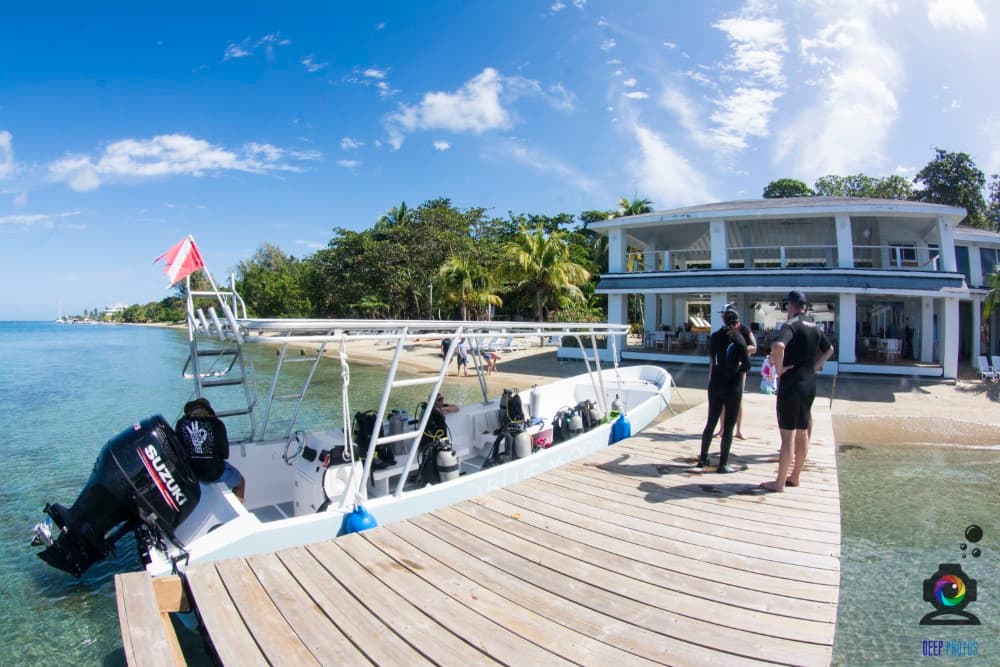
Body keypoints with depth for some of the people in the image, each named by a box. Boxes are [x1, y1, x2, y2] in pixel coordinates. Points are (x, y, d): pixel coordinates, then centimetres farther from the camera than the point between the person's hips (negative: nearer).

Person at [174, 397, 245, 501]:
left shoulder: (181, 423, -4)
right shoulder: (217, 424, -10)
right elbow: (225, 454, -7)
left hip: (189, 471, 4)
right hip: (214, 472, -4)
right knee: (240, 482, 26)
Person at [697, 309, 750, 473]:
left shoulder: (715, 337, 4)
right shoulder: (738, 338, -11)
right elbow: (747, 364, -15)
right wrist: (739, 369, 4)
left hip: (715, 385, 5)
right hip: (733, 387, -5)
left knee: (711, 423, 14)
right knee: (729, 426, 2)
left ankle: (703, 459, 21)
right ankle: (723, 464, 6)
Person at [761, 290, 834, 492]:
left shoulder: (791, 325, -14)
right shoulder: (814, 327, 11)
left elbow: (778, 346, -34)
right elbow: (829, 349, 29)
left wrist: (779, 369, -20)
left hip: (791, 385, -8)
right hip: (809, 384, 8)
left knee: (788, 436, -4)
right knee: (802, 434, 14)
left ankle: (780, 482, 3)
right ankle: (794, 477, 25)